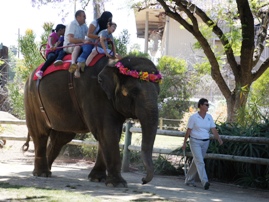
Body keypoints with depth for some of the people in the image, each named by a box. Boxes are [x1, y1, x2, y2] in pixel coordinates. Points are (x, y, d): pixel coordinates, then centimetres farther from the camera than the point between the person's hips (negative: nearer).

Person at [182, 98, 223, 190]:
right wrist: (184, 143, -4)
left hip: (205, 142, 5)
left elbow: (214, 130, -2)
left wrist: (219, 139, -17)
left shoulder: (209, 117, 4)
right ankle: (205, 182, -25)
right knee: (200, 162, -15)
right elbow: (188, 130, -5)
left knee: (196, 161, 12)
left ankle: (189, 180, 25)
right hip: (195, 142, -5)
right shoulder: (193, 117, -8)